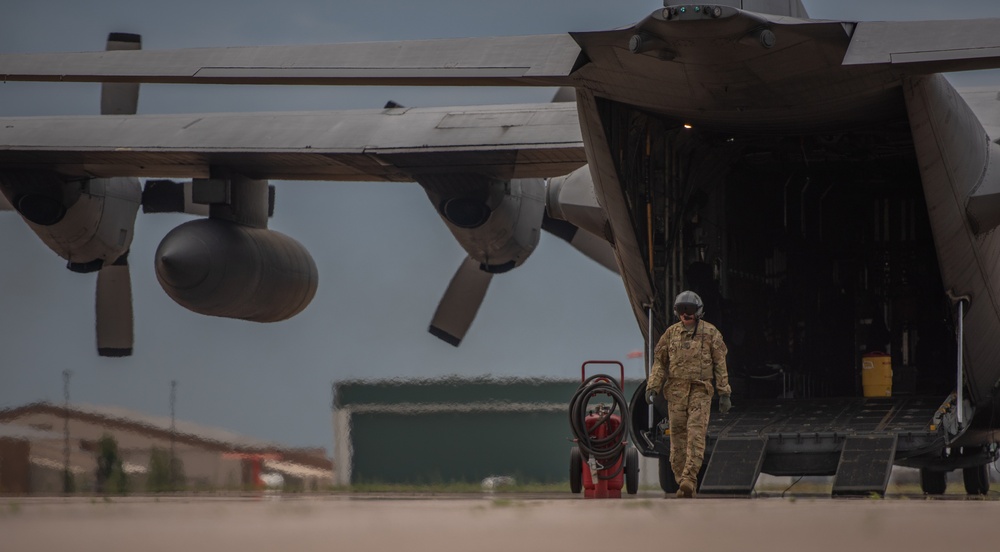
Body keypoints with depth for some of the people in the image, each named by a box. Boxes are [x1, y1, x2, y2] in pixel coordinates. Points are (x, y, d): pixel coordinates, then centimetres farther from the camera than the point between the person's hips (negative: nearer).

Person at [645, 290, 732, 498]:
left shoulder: (710, 333, 3)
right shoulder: (671, 333, 9)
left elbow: (720, 364, 3)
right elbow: (660, 362, 12)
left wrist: (724, 393, -1)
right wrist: (652, 387, 0)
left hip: (701, 391, -3)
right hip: (676, 391, 3)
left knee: (696, 435, -14)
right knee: (678, 437, 1)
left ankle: (688, 479, -22)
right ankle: (682, 479, 8)